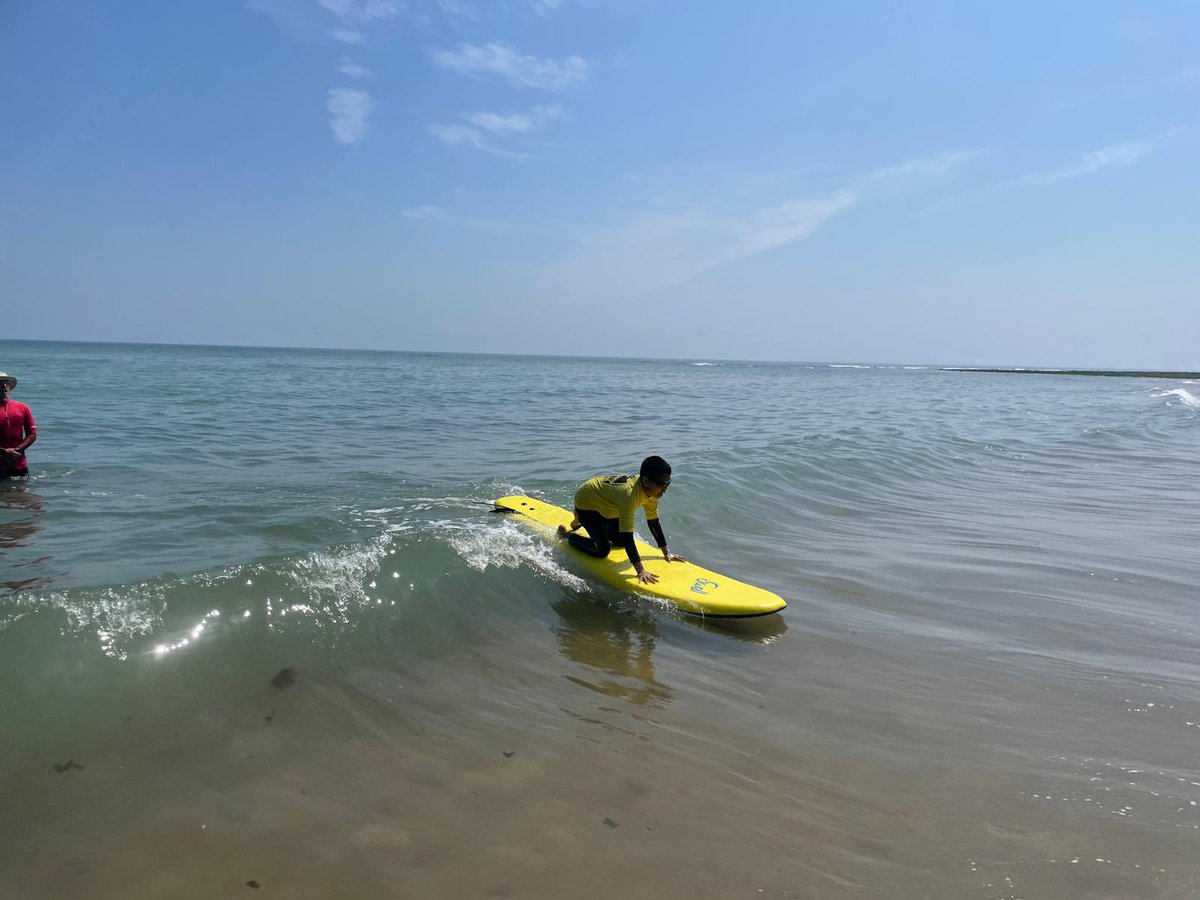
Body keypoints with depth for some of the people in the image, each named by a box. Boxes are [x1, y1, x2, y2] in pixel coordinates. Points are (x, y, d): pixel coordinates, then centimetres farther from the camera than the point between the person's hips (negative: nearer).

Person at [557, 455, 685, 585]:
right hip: (586, 502, -8)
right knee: (602, 550, -14)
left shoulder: (651, 490, -18)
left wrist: (666, 553, -3)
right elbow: (627, 535, -43)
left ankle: (581, 521, 30)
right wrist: (640, 570, -44)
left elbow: (654, 522, -4)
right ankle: (566, 535, 9)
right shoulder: (629, 493, -42)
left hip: (604, 504, 8)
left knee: (620, 541, 13)